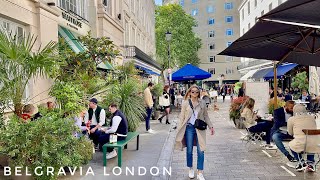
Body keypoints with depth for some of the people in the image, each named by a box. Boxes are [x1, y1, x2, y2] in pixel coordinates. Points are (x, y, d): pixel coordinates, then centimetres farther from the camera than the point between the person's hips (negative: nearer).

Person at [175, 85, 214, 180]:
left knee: (201, 151, -3)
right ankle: (190, 169, 29)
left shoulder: (202, 103, 4)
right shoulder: (185, 103, 0)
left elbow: (206, 116, 11)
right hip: (189, 128, -1)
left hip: (199, 128, 1)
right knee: (189, 150, 9)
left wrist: (211, 126, 6)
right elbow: (182, 117, 2)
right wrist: (180, 129, -1)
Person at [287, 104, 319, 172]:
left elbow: (290, 133, 21)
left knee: (291, 145, 30)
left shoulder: (291, 119, 8)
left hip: (300, 144, -3)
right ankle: (310, 163, 22)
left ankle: (302, 163, 18)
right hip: (315, 145, 3)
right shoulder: (312, 117, 16)